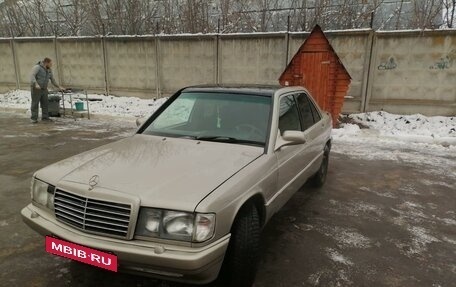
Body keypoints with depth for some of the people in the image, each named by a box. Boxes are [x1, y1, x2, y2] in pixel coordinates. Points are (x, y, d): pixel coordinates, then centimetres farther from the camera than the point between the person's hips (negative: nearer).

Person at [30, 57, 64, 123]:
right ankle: (34, 118, 2)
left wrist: (59, 87, 17)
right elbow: (32, 76, -23)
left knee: (45, 104, 5)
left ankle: (45, 117, 11)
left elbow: (52, 80, 19)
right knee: (35, 104, -2)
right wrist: (36, 84, -36)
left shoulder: (49, 70, 9)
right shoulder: (37, 67, -13)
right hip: (36, 89, -6)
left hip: (44, 90, 7)